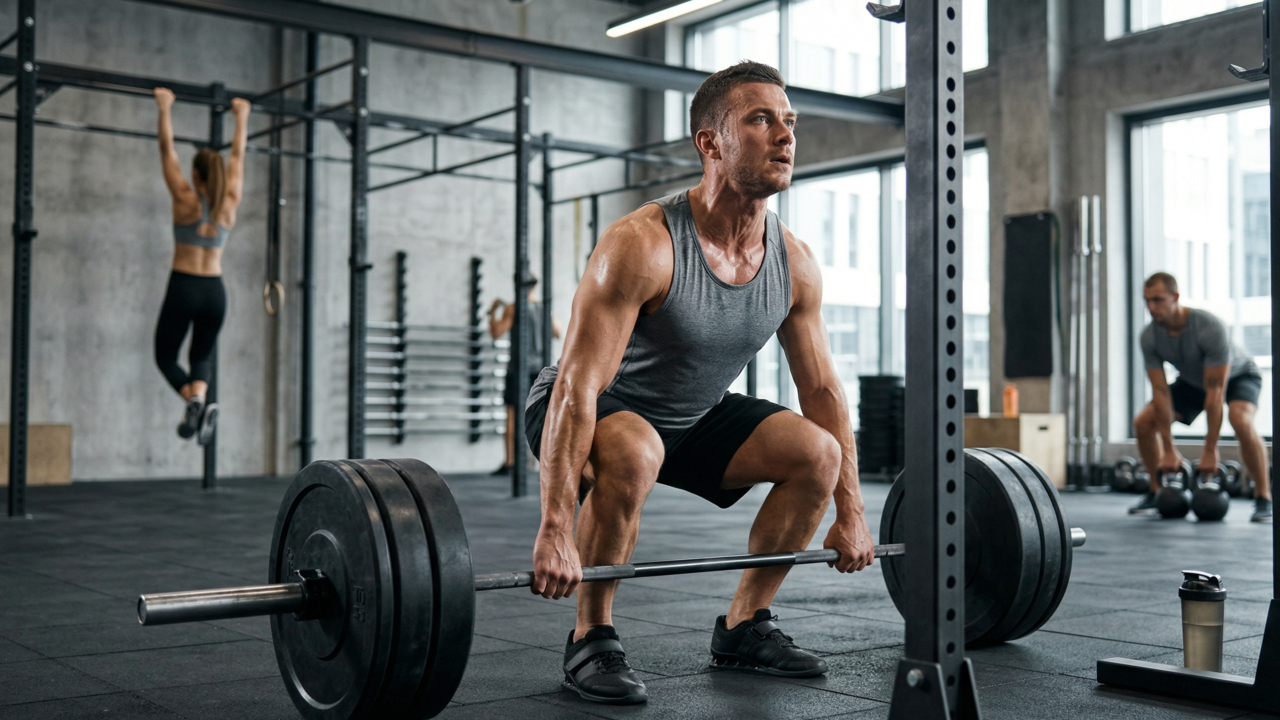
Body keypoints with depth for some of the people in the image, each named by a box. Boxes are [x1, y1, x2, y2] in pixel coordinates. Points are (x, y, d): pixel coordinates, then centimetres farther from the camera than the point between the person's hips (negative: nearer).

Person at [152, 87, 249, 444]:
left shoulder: (185, 200, -8)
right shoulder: (229, 203, 0)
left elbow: (167, 150, 0)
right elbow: (238, 155, 12)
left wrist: (165, 108, 9)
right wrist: (241, 116, 23)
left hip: (183, 287, -3)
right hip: (215, 291, 3)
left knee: (166, 356, 10)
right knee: (202, 356, 19)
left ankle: (194, 400, -21)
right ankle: (200, 398, -15)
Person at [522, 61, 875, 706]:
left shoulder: (795, 264, -10)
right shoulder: (642, 245, -30)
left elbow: (823, 392, 0)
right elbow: (577, 387, -34)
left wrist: (851, 512, 1)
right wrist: (555, 531, -39)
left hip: (695, 413, 6)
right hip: (590, 414, -6)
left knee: (818, 452, -10)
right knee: (633, 454, -38)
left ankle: (743, 627, 7)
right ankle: (591, 640, -16)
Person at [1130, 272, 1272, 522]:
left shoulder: (1209, 328, -39)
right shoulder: (1150, 337, -23)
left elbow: (1216, 391, -36)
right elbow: (1161, 391, -20)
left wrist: (1210, 450, -33)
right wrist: (1169, 450, -22)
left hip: (1236, 375, -5)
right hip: (1192, 380, 5)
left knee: (1241, 422, -35)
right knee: (1143, 423, -9)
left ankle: (1263, 499, -21)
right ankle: (1156, 493, 8)